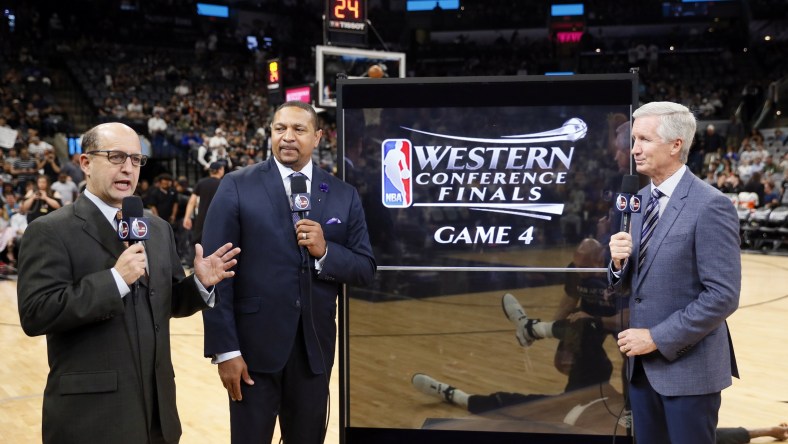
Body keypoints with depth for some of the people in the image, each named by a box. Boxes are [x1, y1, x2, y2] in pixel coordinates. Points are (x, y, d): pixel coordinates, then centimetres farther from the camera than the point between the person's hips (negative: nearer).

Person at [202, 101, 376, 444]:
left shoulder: (344, 195, 4)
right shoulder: (236, 187, -4)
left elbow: (365, 270, 4)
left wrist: (325, 251, -15)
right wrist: (225, 349, -12)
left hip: (315, 347, 3)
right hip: (254, 345, -3)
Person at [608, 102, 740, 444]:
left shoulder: (710, 206, -16)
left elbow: (723, 296, -19)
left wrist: (657, 337, -18)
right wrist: (620, 262, -11)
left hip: (688, 366, -6)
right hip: (642, 363, 7)